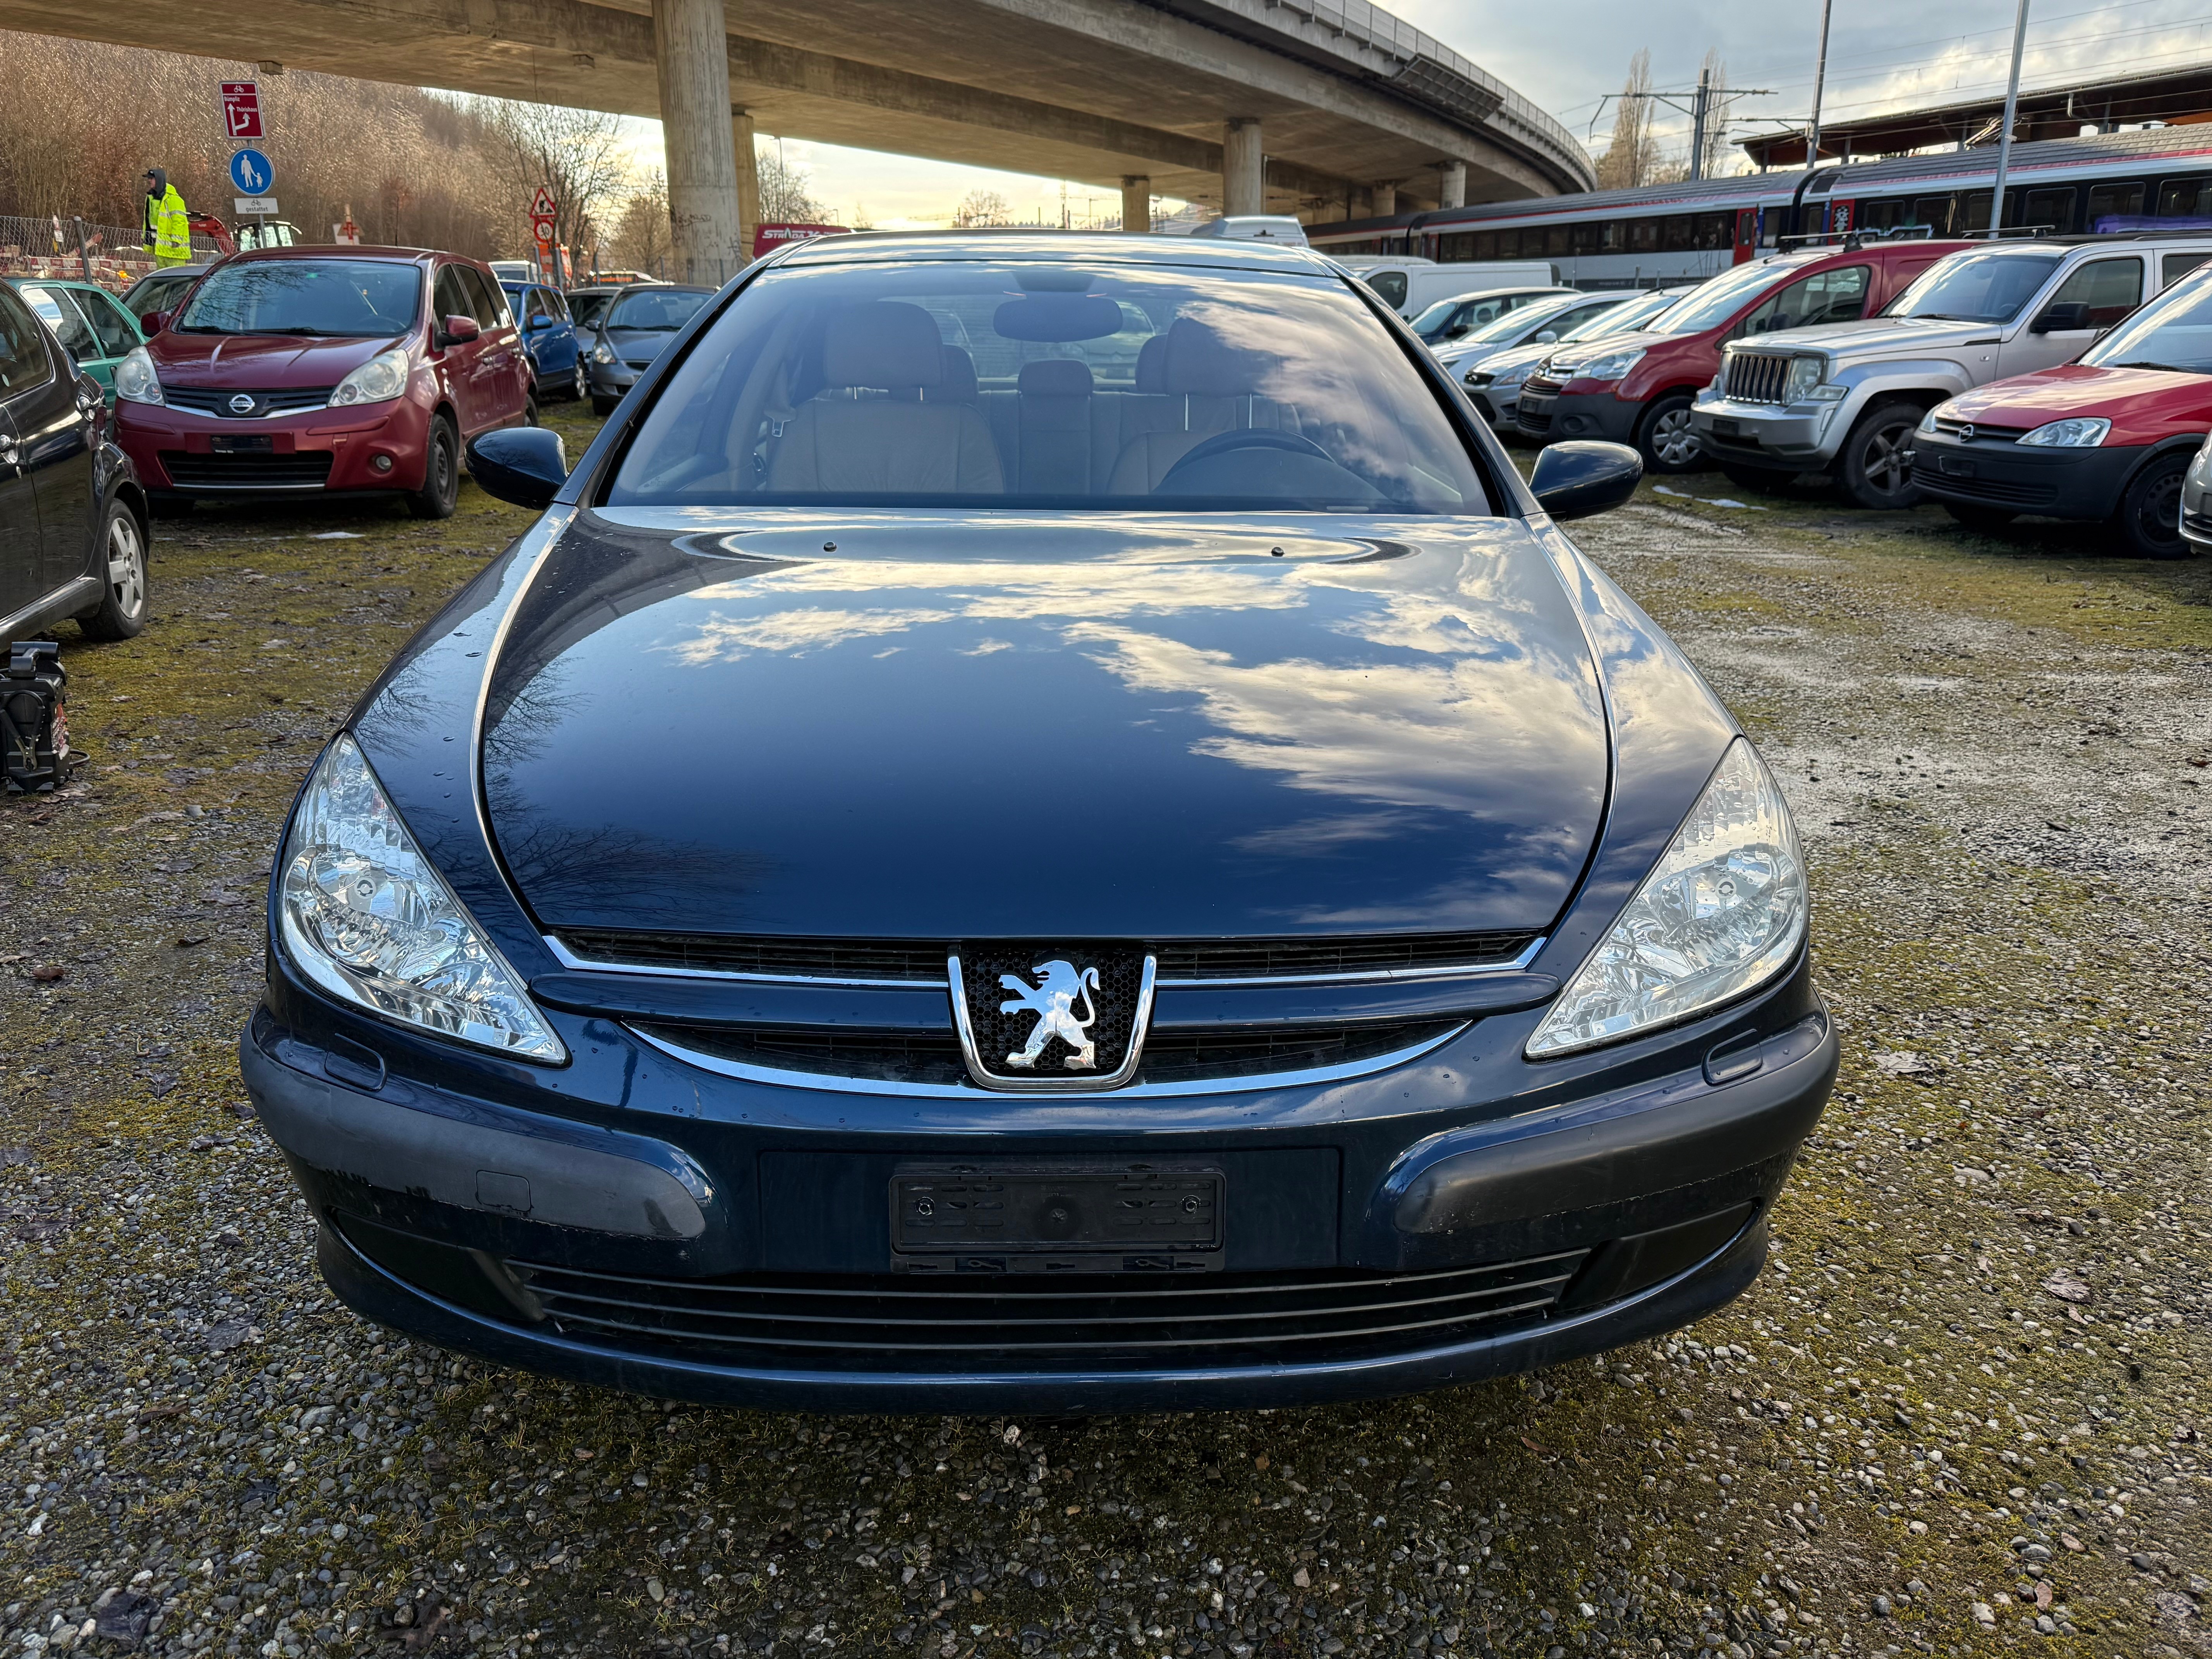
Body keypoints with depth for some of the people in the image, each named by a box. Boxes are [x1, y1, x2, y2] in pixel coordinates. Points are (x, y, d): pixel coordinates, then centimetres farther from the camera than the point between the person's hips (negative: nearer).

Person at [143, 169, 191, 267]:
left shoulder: (173, 199, -14)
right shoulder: (151, 198, 14)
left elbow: (179, 221, -18)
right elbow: (148, 219, 22)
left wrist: (176, 240, -22)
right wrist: (146, 237, 20)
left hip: (173, 247, -9)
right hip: (159, 246, 9)